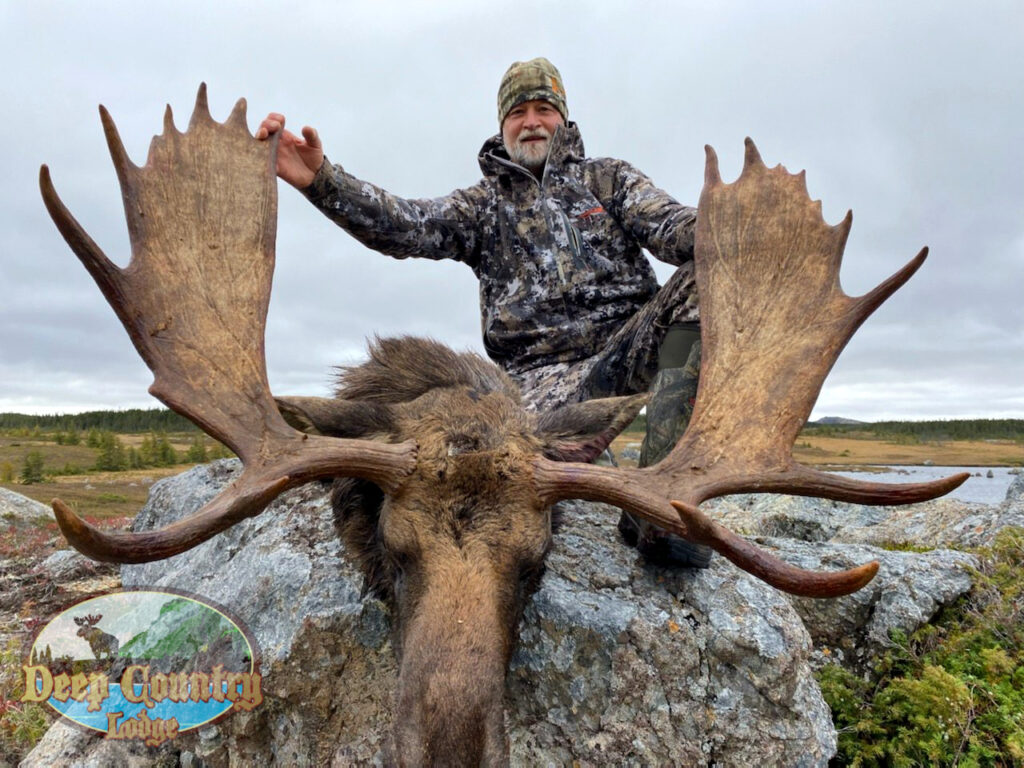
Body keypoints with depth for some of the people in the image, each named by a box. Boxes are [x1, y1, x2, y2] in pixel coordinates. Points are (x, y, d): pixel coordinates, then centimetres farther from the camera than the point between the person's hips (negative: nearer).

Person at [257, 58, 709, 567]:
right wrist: (318, 180, -16)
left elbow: (670, 227, 3)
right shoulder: (483, 205, 18)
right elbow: (404, 226, 0)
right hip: (546, 369, -2)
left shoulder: (608, 177, 20)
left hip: (628, 341, 3)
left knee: (701, 279, -29)